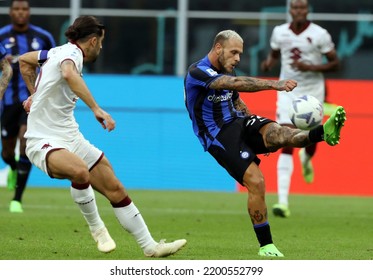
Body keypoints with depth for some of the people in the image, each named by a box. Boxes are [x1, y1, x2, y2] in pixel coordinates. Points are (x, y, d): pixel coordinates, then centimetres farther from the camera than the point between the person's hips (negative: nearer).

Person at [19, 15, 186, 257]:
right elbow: (69, 74, -41)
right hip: (44, 143, -10)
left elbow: (25, 60, 29)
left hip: (71, 137, 10)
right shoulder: (72, 53, -15)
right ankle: (96, 228, -18)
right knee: (80, 171, -40)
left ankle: (150, 246, 10)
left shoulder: (59, 52, 12)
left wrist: (35, 94, 33)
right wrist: (96, 109, -44)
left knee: (115, 189, 5)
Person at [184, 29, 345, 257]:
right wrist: (273, 84, -43)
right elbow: (236, 83, -33)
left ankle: (323, 133, -57)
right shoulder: (197, 72, -16)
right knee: (256, 182, -21)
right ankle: (265, 245, -9)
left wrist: (258, 130, 20)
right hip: (219, 136, -6)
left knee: (275, 132, -27)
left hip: (238, 123, 6)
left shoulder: (227, 71, 13)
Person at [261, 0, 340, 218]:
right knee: (287, 145, -11)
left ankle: (306, 159, 51)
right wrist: (268, 63, -5)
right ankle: (283, 201, -16)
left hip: (312, 92, -1)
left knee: (311, 141, 7)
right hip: (288, 92, 1)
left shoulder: (319, 35, -9)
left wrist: (310, 67, -19)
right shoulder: (279, 32, 1)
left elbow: (335, 63, -5)